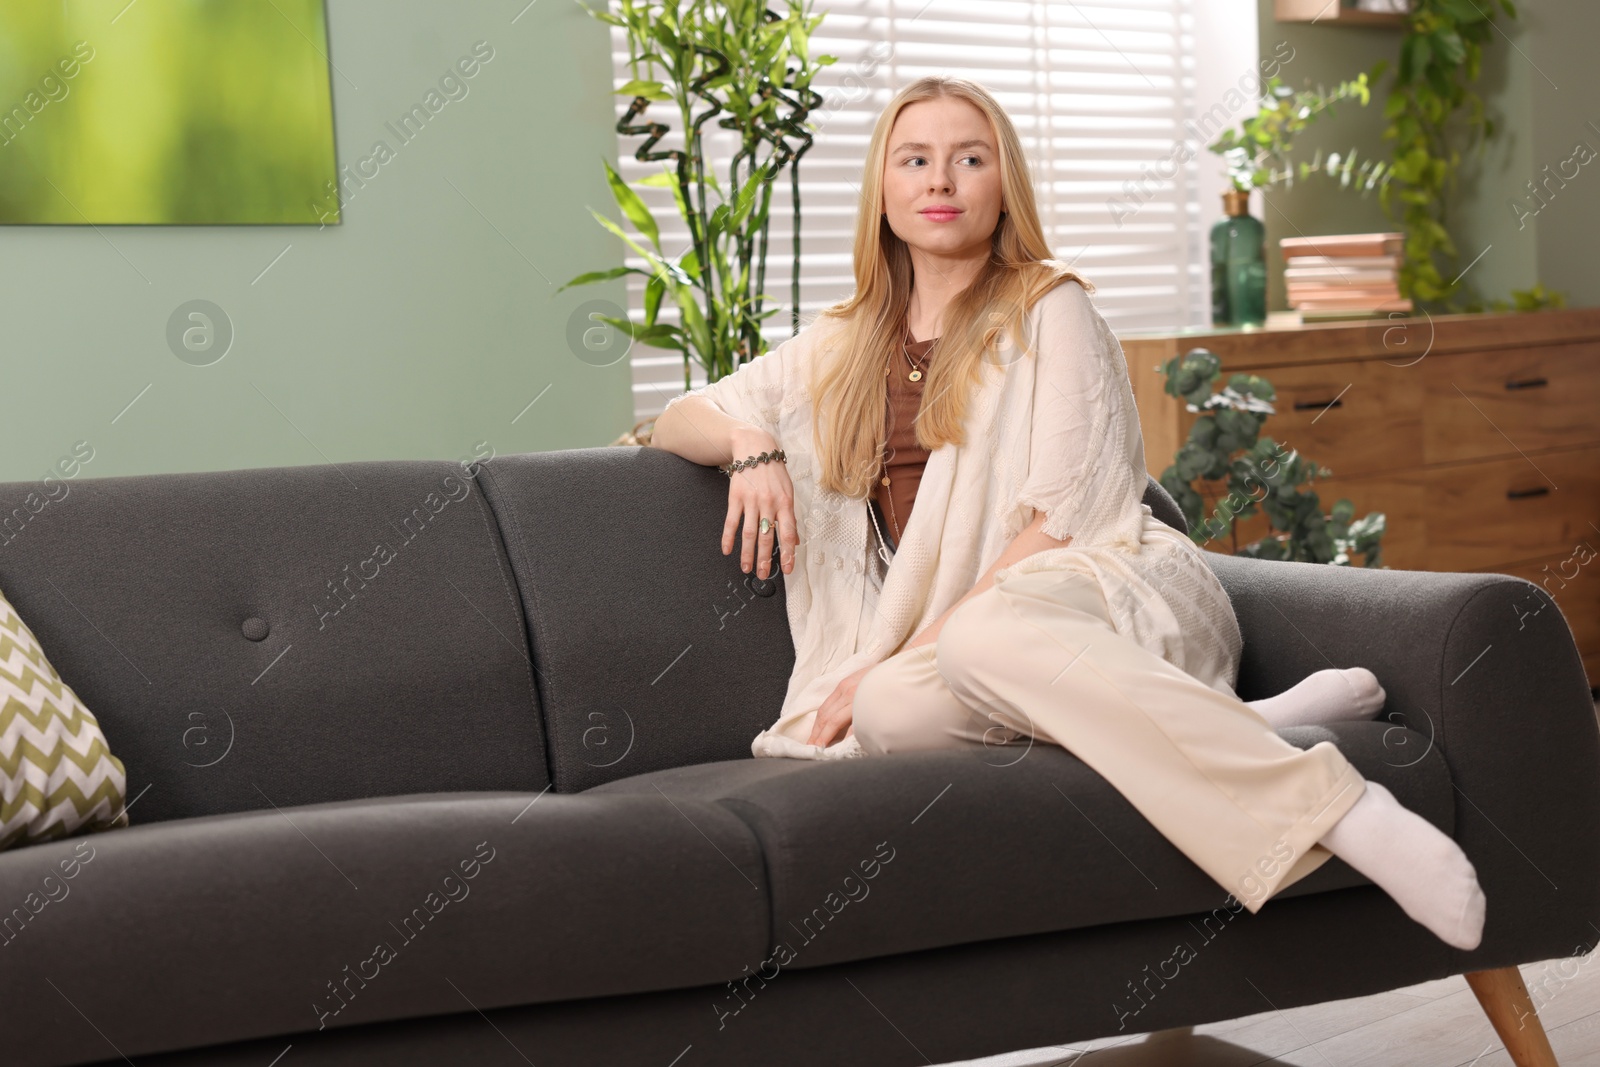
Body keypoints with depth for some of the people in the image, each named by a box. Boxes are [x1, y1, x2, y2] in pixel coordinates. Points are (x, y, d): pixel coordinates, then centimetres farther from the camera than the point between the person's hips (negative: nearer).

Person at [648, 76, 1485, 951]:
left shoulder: (1048, 308, 7)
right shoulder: (842, 347, 21)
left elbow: (1061, 517, -3)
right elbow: (676, 421, 28)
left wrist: (917, 648, -12)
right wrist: (746, 443, 3)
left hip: (1103, 583, -3)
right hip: (944, 641, 4)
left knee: (986, 638, -40)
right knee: (888, 715, -34)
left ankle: (1340, 810, -44)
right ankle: (1240, 723, -28)